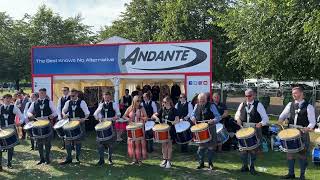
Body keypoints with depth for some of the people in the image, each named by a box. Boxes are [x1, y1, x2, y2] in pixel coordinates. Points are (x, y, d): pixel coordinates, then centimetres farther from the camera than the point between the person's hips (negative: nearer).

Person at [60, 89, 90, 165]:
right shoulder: (68, 102, 7)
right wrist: (64, 114, -10)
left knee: (78, 141, 5)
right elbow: (63, 110, 12)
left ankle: (77, 158, 19)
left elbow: (87, 113, -4)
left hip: (80, 123, -4)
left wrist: (84, 119, -21)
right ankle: (69, 158, 12)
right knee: (67, 140, 1)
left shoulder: (82, 102, -5)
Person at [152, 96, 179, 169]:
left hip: (170, 129, -4)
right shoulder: (162, 109, 7)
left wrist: (171, 122, -28)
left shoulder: (173, 110, -5)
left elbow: (177, 120, -10)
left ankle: (169, 161, 12)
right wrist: (156, 117, -14)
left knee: (169, 144, 3)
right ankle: (164, 160, 20)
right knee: (164, 144, 8)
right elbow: (154, 115, 8)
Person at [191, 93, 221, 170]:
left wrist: (213, 121, -30)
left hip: (210, 129, -3)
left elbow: (218, 117, -10)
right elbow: (193, 114, 14)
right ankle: (201, 163, 23)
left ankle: (210, 163, 21)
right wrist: (193, 118, -10)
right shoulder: (197, 106, 6)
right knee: (201, 147, 10)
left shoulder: (211, 106, -8)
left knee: (210, 147, 6)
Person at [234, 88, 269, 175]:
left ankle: (252, 167, 22)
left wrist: (261, 123, -25)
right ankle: (244, 166, 22)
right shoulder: (242, 105, 8)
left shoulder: (258, 105, -3)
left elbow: (265, 118, -6)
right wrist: (237, 118, -4)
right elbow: (237, 115, 19)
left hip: (255, 129, -3)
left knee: (253, 149, 6)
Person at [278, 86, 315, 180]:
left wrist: (308, 128, -25)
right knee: (289, 153, 10)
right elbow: (283, 115, 10)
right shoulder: (290, 104, 8)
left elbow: (312, 122, -7)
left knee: (302, 154, 7)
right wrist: (280, 121, -10)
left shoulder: (308, 107, -5)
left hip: (303, 133, -4)